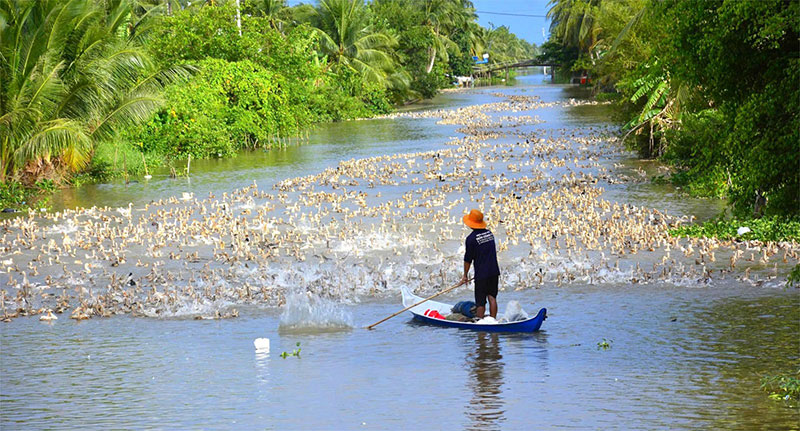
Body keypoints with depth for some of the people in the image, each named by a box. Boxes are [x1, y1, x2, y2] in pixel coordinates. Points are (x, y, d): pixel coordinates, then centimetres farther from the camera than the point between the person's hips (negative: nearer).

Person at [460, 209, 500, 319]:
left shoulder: (471, 238, -14)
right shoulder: (489, 233, 7)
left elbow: (468, 259, -8)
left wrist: (465, 275, 4)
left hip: (481, 274, -6)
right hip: (494, 272, 6)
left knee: (480, 302, 0)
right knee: (492, 297, 11)